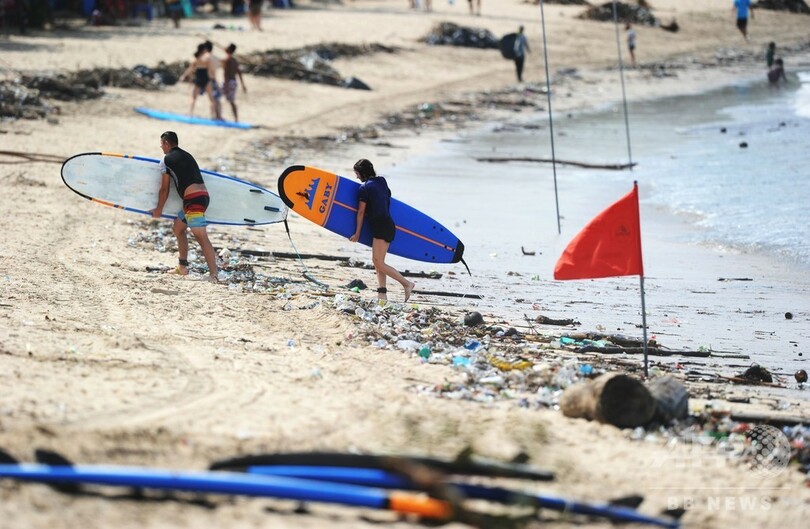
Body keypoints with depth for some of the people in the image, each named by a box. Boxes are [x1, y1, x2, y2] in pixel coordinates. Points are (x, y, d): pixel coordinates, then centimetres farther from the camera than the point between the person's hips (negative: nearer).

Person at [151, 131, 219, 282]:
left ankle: (213, 275, -25)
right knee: (177, 227, 24)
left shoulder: (167, 160, 2)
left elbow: (164, 189, 5)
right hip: (204, 195, 9)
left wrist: (158, 210, 16)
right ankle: (182, 267, 25)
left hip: (193, 198, -9)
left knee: (201, 236, -15)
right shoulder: (187, 156, 24)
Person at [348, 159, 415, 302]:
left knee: (378, 262, -9)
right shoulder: (381, 182, 12)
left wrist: (357, 234, -2)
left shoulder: (365, 187, -9)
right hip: (387, 223, 9)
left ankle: (407, 284, -9)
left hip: (381, 226, -9)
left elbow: (361, 212, -7)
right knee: (377, 261, 10)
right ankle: (382, 293, 5)